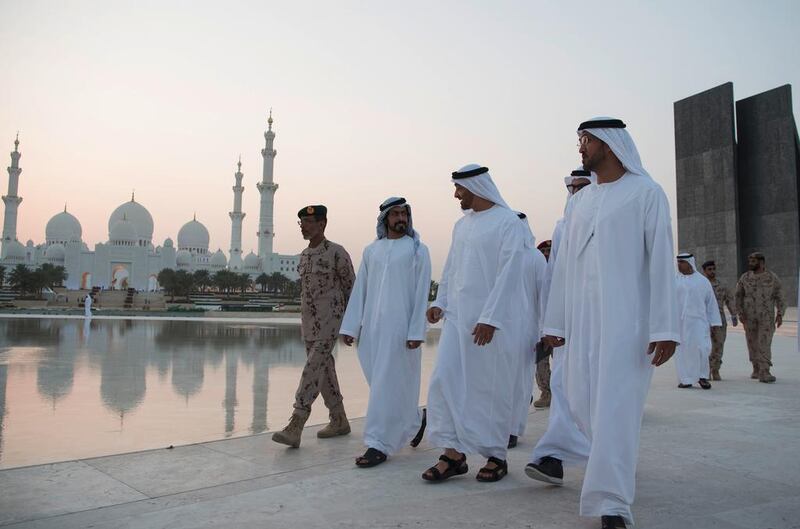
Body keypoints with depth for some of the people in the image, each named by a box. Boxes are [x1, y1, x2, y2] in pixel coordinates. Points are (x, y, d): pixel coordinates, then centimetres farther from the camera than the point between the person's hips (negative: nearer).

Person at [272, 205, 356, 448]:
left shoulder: (337, 252, -9)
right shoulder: (304, 255, 13)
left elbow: (351, 288, -6)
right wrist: (305, 321, 19)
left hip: (329, 321, -8)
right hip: (308, 322, 8)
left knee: (313, 369, -14)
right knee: (324, 369, 12)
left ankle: (295, 427, -16)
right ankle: (339, 421, 24)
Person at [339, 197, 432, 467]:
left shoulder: (417, 249, 0)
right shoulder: (371, 250, 12)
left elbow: (422, 293, -5)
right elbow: (359, 290, 11)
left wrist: (416, 332, -13)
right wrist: (350, 326, 5)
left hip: (400, 327, -5)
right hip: (372, 326, 5)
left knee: (388, 385, -5)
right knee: (380, 381, 12)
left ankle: (379, 445, 2)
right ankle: (413, 422, 35)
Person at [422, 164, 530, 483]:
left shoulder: (508, 222, -6)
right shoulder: (461, 225, 16)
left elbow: (509, 274, -14)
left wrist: (489, 318, -18)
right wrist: (440, 302, 6)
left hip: (494, 321, -6)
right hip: (458, 317, 7)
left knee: (492, 388, 2)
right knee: (444, 380, -1)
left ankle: (496, 455, 18)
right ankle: (454, 453, 8)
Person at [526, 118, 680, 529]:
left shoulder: (646, 193, -1)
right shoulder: (579, 201, 14)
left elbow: (661, 261, -8)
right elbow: (565, 264, 14)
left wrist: (664, 327, -14)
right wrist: (555, 321, 12)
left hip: (627, 318, -5)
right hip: (581, 319, 5)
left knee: (615, 405, -5)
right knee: (579, 397, 9)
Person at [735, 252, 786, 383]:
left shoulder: (772, 278, -3)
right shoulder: (745, 277, 2)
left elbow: (780, 297, -3)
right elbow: (739, 296, 3)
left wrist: (780, 314, -14)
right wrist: (740, 313, -7)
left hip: (767, 317, -2)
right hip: (749, 317, 2)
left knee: (764, 343, -12)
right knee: (753, 343, 8)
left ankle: (764, 373, -16)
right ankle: (757, 369, 22)